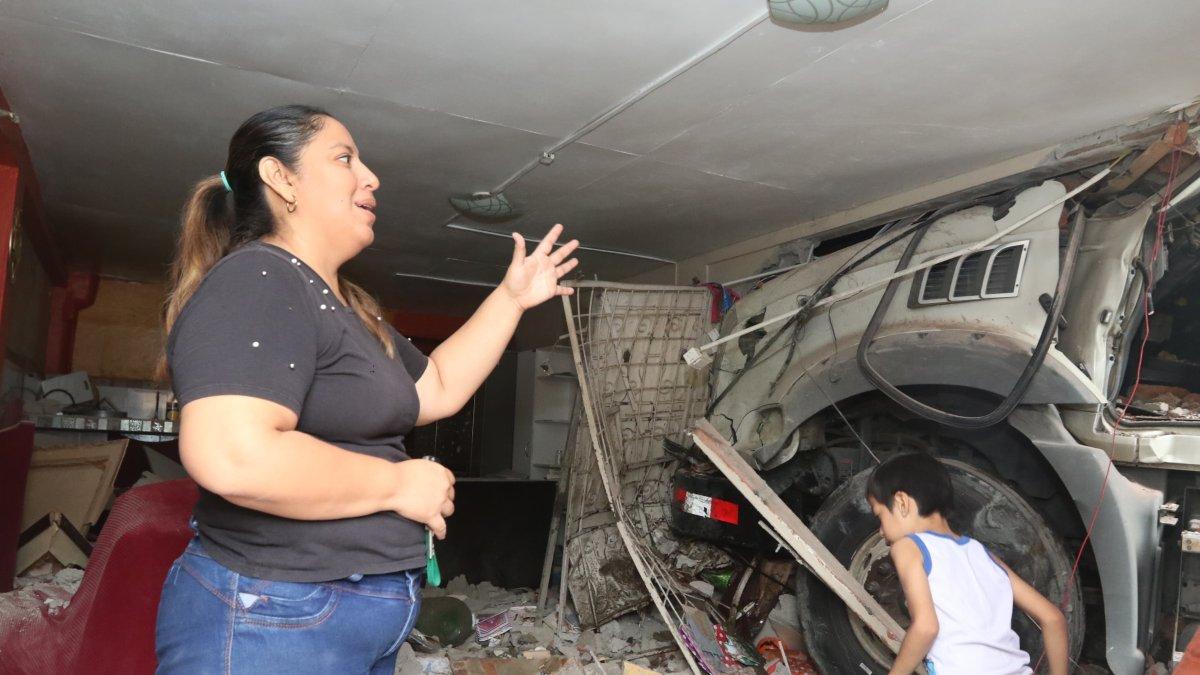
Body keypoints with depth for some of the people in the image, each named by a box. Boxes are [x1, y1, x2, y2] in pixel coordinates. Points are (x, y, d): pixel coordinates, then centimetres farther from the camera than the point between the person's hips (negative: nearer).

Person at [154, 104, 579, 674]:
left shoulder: (347, 306, 13)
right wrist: (397, 484, -20)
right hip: (272, 625, -9)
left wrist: (511, 297, 14)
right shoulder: (256, 280, -18)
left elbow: (437, 389, 17)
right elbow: (232, 457, -32)